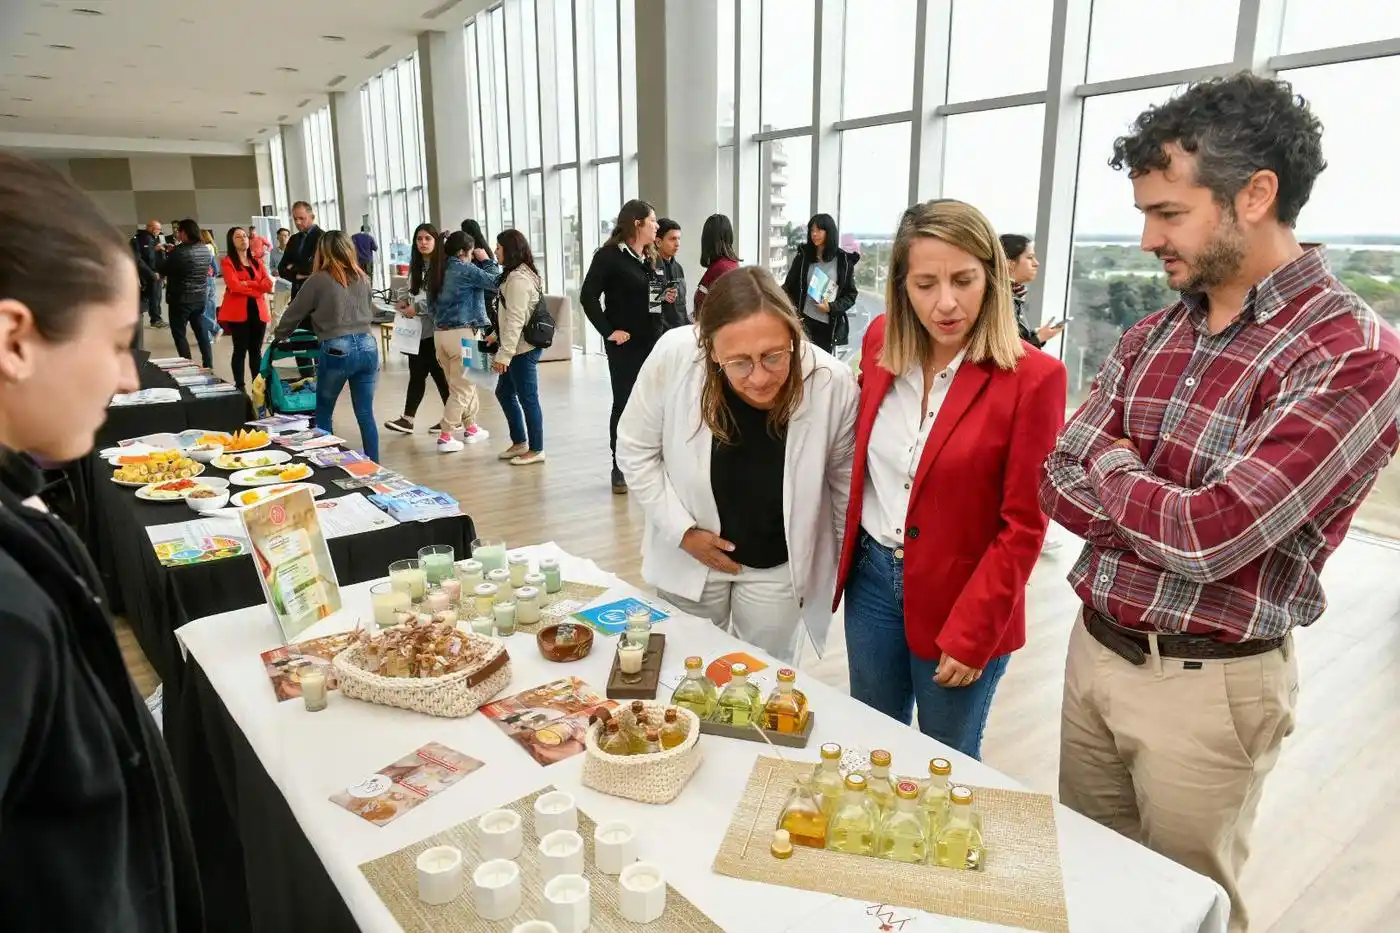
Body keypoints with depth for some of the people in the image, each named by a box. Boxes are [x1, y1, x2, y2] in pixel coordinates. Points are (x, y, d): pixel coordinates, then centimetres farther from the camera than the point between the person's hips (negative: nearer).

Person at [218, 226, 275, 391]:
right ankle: (240, 387, 4)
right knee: (240, 350, -2)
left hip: (258, 311, 5)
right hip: (238, 312, -5)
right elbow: (234, 286, -15)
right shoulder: (228, 262, -1)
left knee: (256, 350, 10)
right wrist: (258, 288, -8)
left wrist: (247, 283, -11)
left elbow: (269, 284, 1)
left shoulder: (256, 261, 15)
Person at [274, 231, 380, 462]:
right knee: (366, 414, 8)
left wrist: (278, 336, 24)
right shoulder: (363, 278, 11)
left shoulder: (318, 280, -2)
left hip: (336, 350, -4)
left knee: (323, 413, 14)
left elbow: (294, 313, 8)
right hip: (367, 347, 4)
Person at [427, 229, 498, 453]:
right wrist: (487, 261, 8)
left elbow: (431, 305, 18)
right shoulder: (465, 270, -11)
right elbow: (495, 283, -6)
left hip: (439, 333, 8)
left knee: (462, 384, 19)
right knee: (462, 388, -1)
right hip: (461, 333, -8)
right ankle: (445, 437, -3)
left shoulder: (438, 272, 12)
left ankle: (470, 428, 29)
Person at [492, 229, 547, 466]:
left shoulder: (518, 279, -18)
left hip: (523, 348, -11)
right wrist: (498, 337, 23)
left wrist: (503, 354, -23)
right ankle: (519, 442, 28)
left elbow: (515, 320, -23)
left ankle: (536, 450, 10)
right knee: (504, 392, 18)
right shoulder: (522, 274, 14)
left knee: (527, 398, -1)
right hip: (519, 347, 11)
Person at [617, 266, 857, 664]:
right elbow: (635, 451, -9)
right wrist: (681, 529, -12)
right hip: (689, 556, 1)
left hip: (778, 566, 0)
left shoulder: (832, 384, -26)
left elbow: (844, 479, -7)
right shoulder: (673, 357, -26)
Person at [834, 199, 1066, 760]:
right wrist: (845, 555, 6)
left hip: (962, 603, -4)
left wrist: (970, 634, -14)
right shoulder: (881, 341, -2)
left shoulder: (1032, 377, -17)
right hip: (871, 577, 5)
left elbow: (1023, 527, -14)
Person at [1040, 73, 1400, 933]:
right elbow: (1059, 484, 0)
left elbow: (1207, 536, -25)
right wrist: (1177, 512, -16)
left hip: (1206, 685, -6)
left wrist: (1111, 467, -7)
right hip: (1094, 649, 6)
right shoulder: (1151, 338, 4)